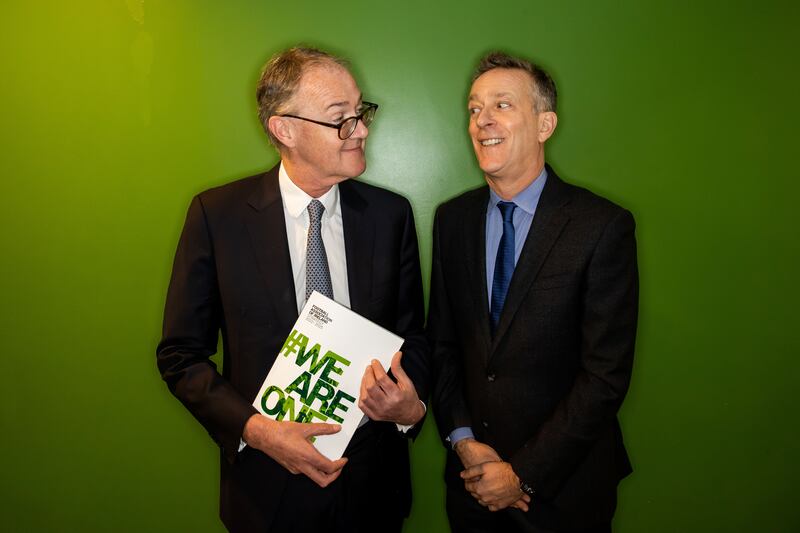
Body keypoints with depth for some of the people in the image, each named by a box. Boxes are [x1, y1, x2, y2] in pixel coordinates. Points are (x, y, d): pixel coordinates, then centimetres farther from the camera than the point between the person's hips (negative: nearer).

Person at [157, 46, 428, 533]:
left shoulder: (391, 214, -4)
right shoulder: (218, 215, -10)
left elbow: (412, 333, 4)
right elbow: (181, 353, -5)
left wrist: (410, 405, -15)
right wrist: (255, 429, -18)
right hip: (269, 484, -2)